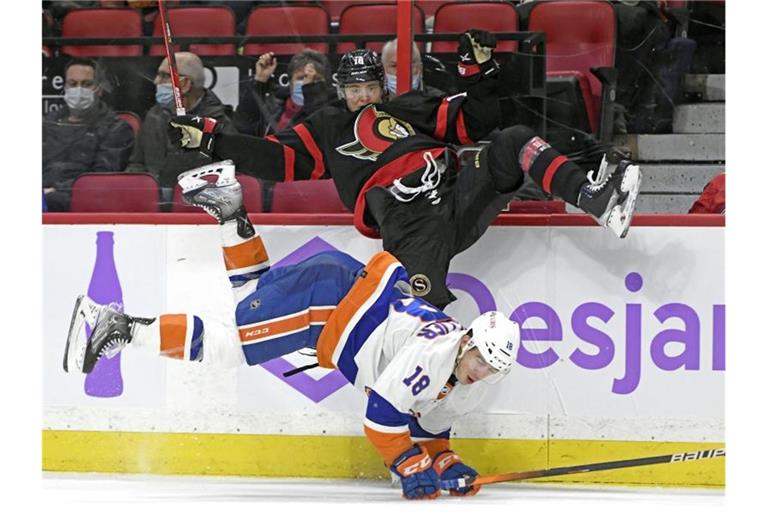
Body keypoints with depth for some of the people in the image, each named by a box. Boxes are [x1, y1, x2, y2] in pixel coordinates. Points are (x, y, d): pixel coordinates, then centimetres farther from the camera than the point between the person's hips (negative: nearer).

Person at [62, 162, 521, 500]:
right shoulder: (435, 351, -28)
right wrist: (411, 468, -26)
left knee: (255, 297, 24)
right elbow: (382, 410, -28)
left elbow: (431, 422, 14)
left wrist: (443, 460, 0)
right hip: (331, 293, -8)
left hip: (358, 294, 8)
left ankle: (229, 209, 30)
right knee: (226, 345, -8)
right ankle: (117, 327, -8)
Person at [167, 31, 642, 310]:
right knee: (428, 305, -28)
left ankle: (594, 197, -30)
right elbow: (279, 158, 15)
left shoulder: (412, 109, 28)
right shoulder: (326, 129, 24)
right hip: (408, 224, -2)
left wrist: (480, 71, 8)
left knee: (512, 142, -18)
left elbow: (475, 121, 23)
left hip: (459, 198, 2)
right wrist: (208, 139, 9)